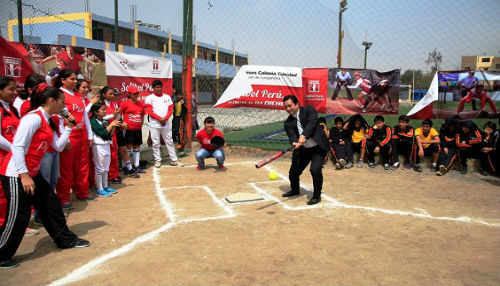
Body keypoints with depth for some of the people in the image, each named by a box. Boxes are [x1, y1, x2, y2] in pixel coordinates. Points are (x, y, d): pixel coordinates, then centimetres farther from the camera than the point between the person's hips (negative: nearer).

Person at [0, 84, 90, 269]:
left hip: (31, 173, 10)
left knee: (51, 203, 15)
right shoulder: (34, 118, -18)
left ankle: (66, 240, 30)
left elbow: (59, 146, 11)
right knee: (18, 216, -2)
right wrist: (24, 175, -22)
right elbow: (17, 147, -22)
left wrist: (68, 127, 4)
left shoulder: (47, 122, 11)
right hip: (16, 173, -10)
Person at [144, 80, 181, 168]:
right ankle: (157, 160, 11)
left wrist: (165, 118, -12)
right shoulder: (149, 98, 3)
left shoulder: (167, 97, 12)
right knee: (156, 143, 1)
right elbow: (149, 111, -6)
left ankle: (174, 160, 11)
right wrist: (160, 119, -15)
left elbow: (170, 110, 5)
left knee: (169, 142, 5)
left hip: (166, 124, 2)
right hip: (154, 125, -2)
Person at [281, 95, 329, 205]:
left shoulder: (309, 109, -5)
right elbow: (291, 135, -13)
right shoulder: (288, 122, 3)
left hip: (318, 147, -4)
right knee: (293, 171, 7)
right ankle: (295, 190, 40)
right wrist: (294, 143, -37)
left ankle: (316, 196, 1)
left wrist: (304, 136, -37)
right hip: (302, 150, 5)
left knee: (315, 169, -22)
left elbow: (312, 122, -23)